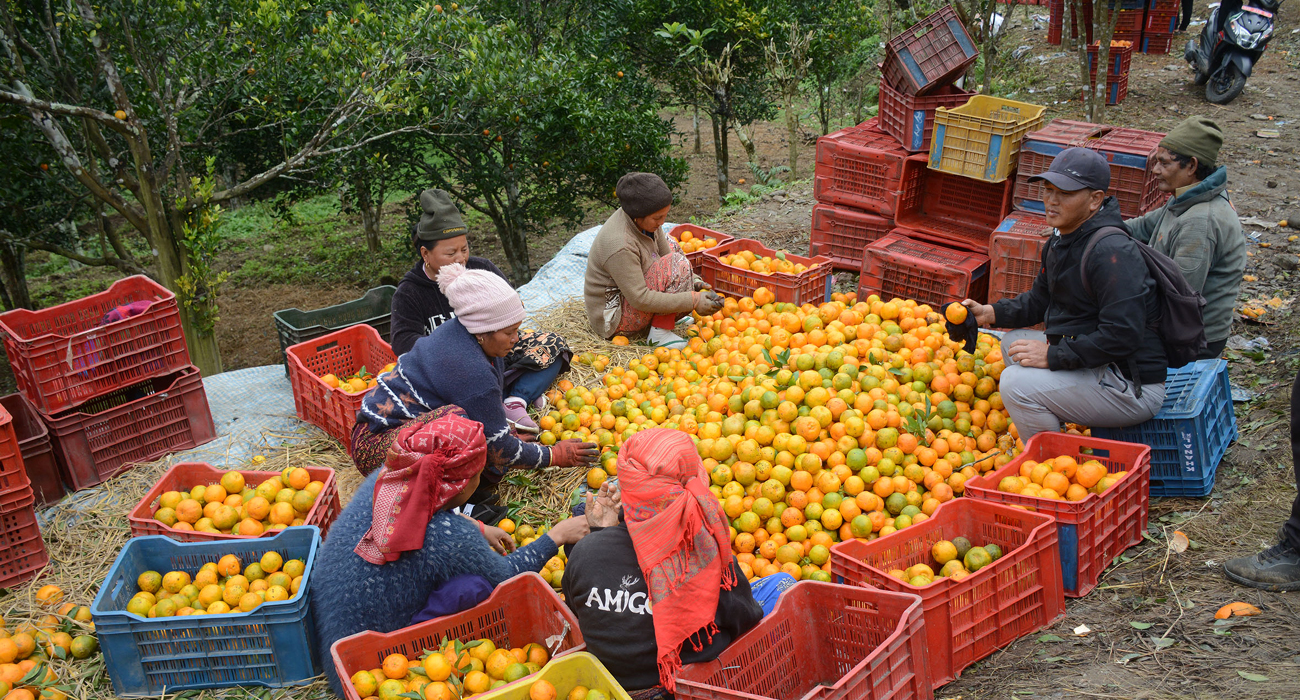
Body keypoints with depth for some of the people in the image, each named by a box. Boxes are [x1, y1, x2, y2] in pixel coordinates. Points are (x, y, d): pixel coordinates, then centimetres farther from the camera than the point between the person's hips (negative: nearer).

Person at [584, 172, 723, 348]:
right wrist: (693, 301, -30)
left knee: (669, 243, 14)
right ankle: (660, 333, -14)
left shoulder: (644, 220, -8)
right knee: (676, 264, -22)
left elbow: (666, 252, 5)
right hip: (614, 321, -10)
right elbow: (640, 299, -31)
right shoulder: (620, 246, -34)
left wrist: (693, 280, -11)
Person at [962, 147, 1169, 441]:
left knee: (1016, 383, -22)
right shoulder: (1062, 240, 9)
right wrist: (991, 313, 4)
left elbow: (1122, 336, -30)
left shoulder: (1113, 252, -24)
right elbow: (1039, 301, 20)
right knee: (1014, 342, 19)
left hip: (1132, 387, -10)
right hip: (1100, 369, 10)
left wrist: (1053, 356, -26)